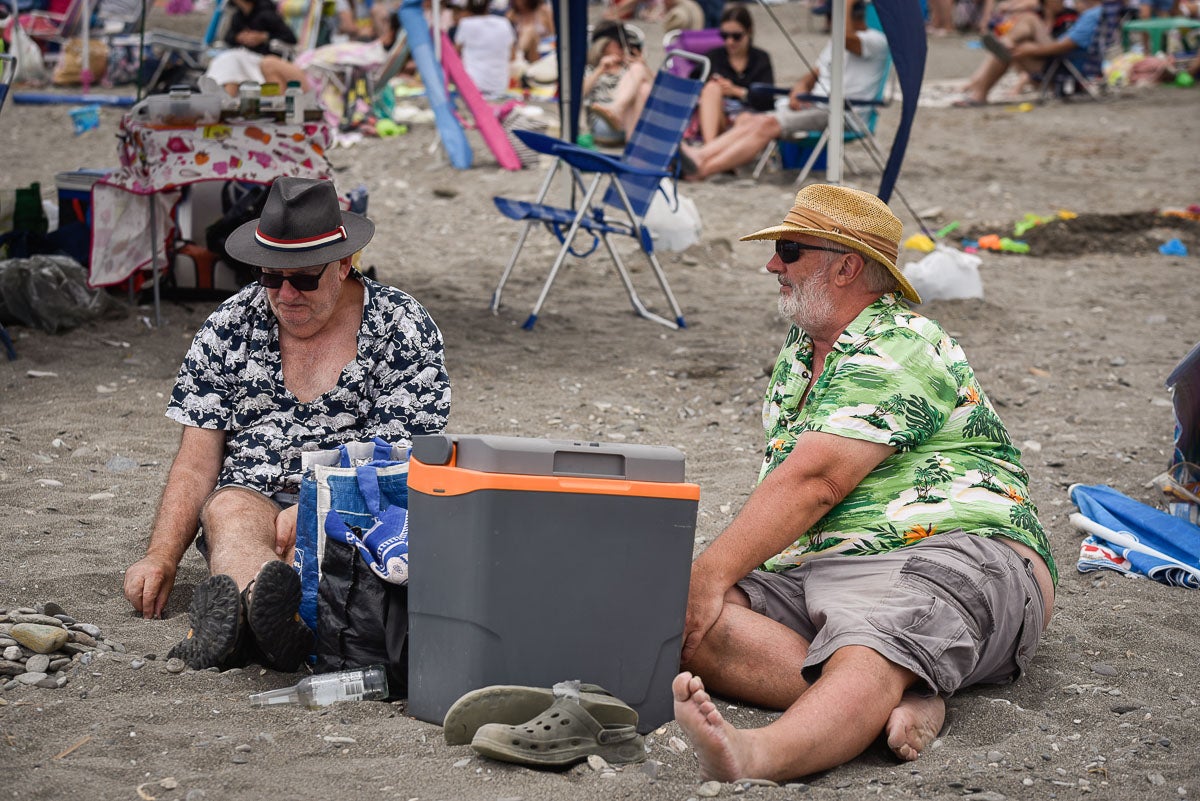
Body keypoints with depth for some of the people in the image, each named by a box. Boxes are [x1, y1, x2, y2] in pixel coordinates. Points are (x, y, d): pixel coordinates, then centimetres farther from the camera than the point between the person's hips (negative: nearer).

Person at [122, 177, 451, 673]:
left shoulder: (405, 329, 0)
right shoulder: (228, 326, 8)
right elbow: (196, 462, 6)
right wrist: (161, 558, -10)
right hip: (252, 499, 2)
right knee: (229, 511, -33)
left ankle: (237, 618, -66)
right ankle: (277, 623, -66)